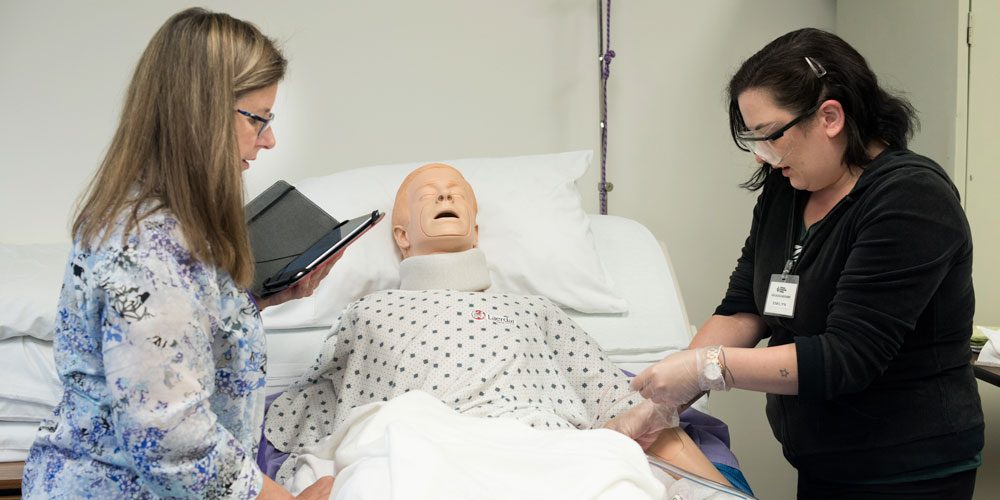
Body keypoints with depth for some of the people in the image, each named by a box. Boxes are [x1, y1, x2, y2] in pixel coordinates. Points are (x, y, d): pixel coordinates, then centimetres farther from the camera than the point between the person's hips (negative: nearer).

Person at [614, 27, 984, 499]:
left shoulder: (910, 200, -21)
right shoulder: (783, 189, 1)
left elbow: (846, 356, -27)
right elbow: (742, 310, 0)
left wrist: (707, 367, -29)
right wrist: (663, 401, -12)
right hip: (820, 461, 7)